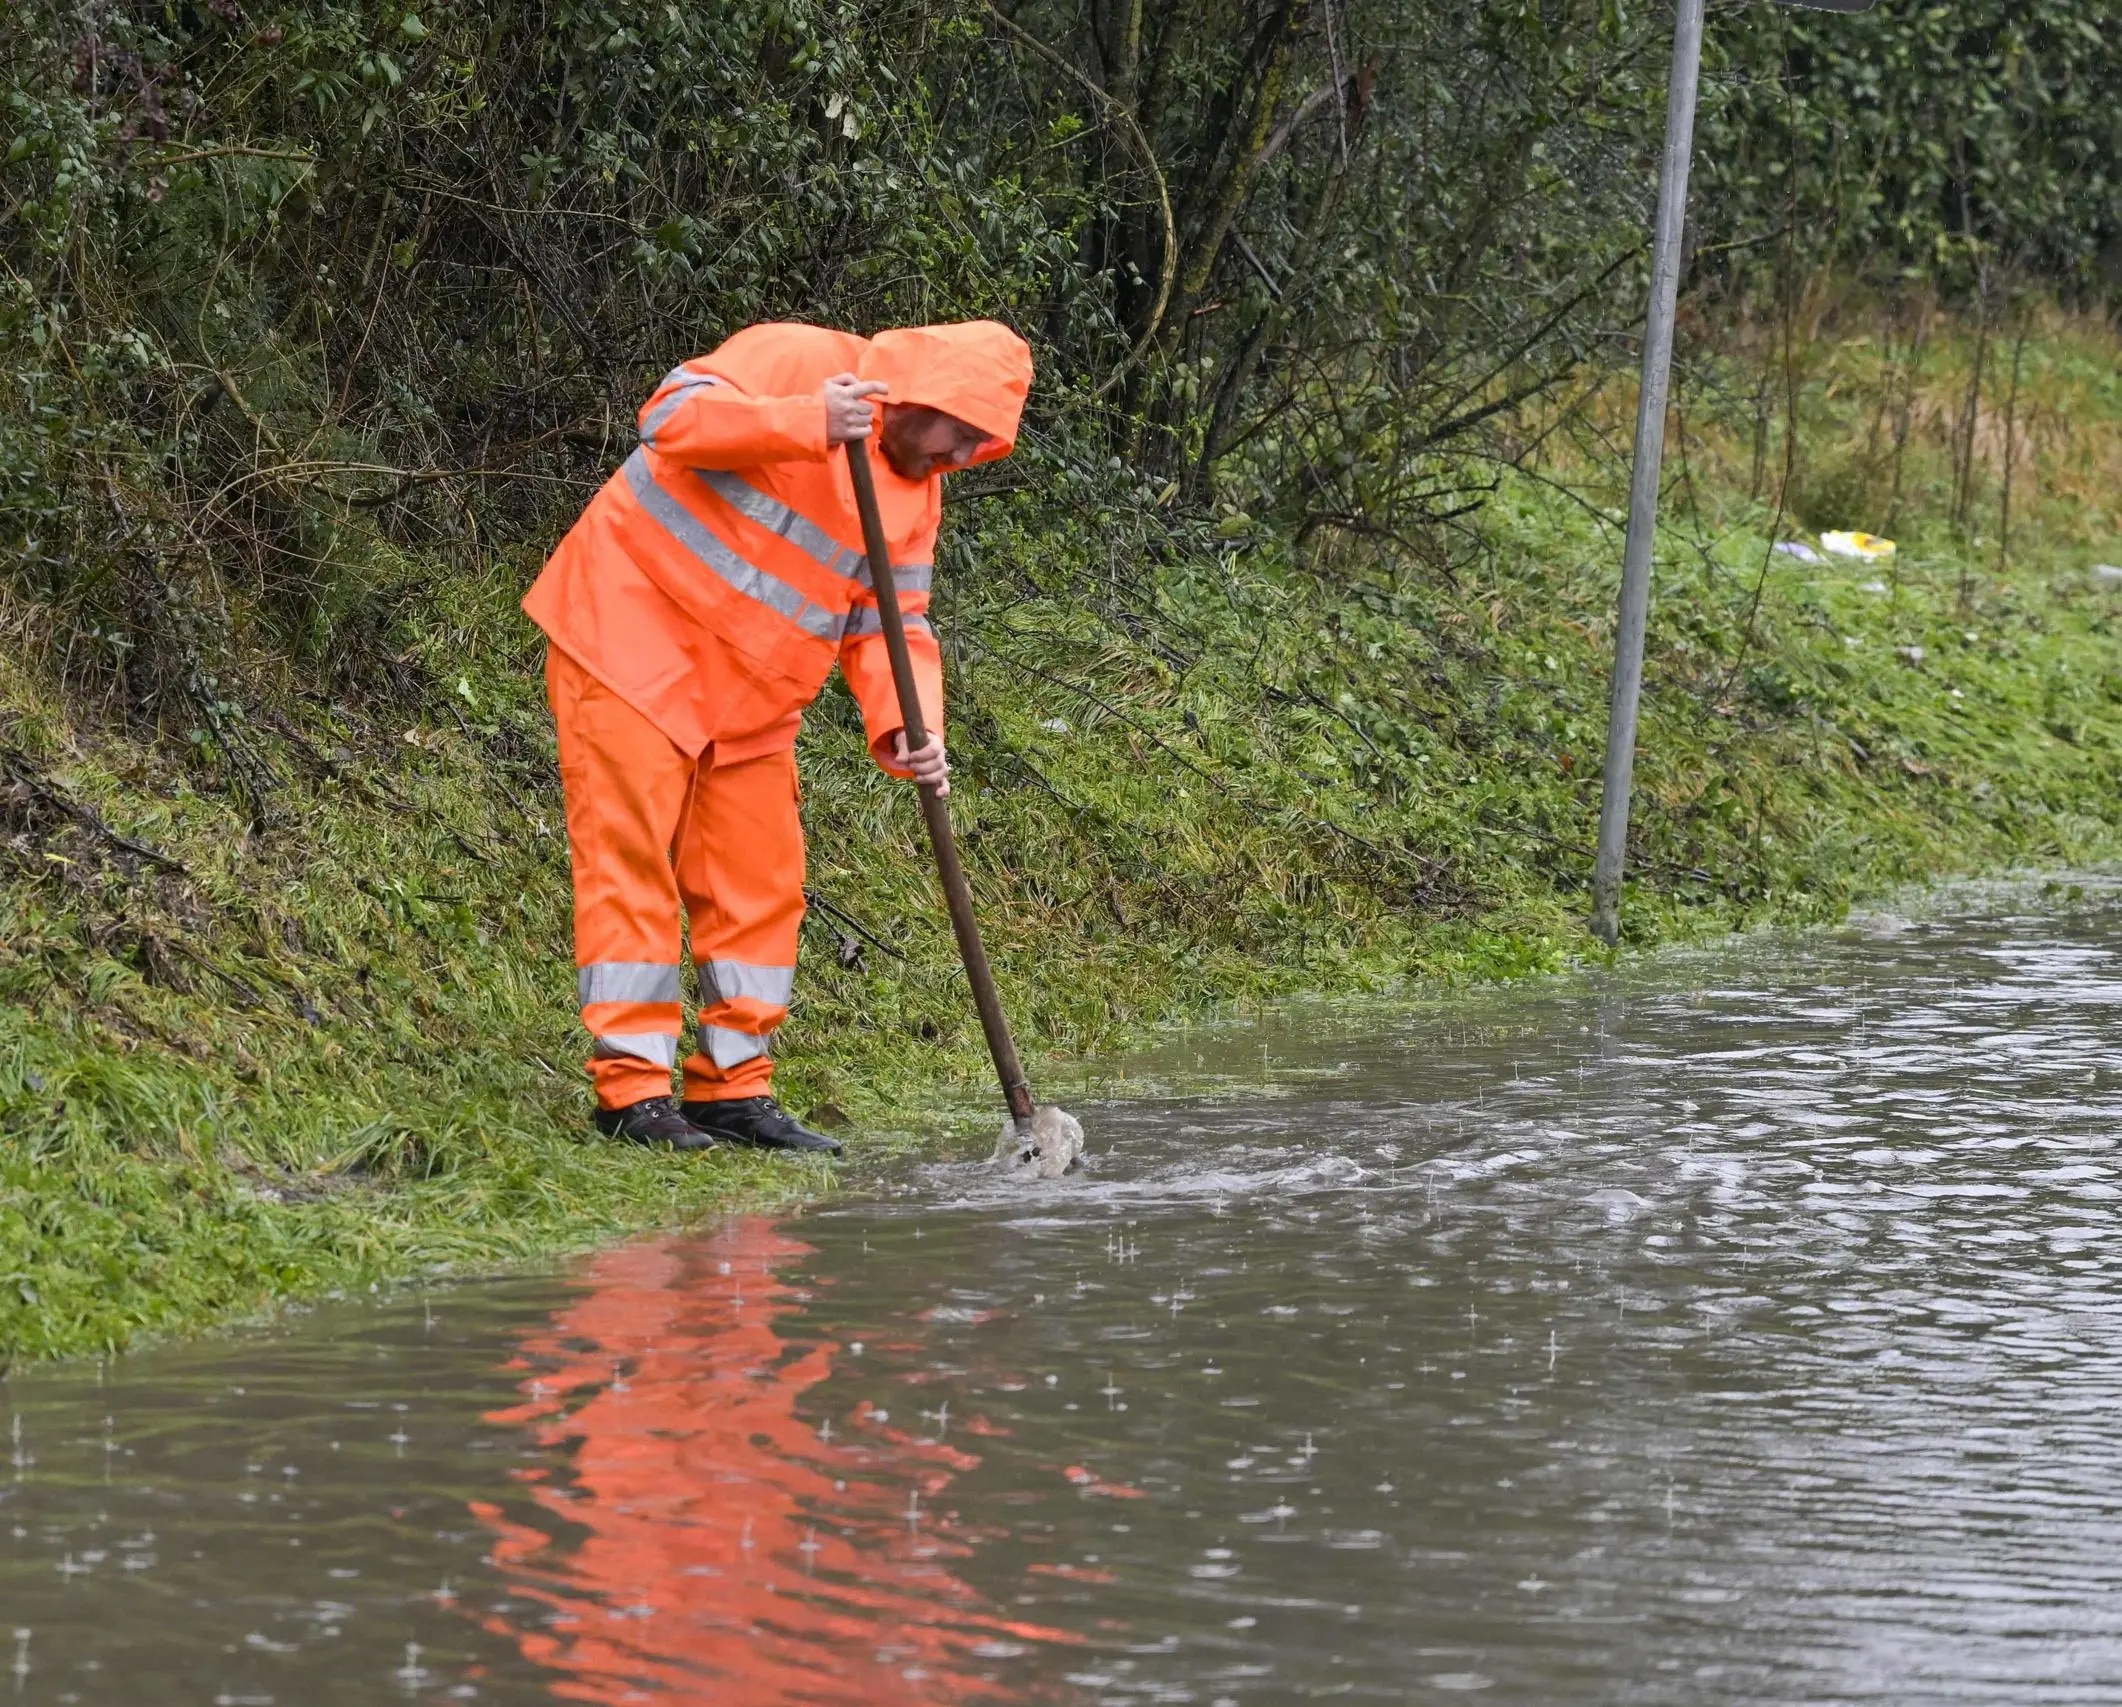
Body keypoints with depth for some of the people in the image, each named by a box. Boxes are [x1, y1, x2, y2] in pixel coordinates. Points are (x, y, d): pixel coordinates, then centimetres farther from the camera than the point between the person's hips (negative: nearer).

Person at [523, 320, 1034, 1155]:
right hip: (632, 637, -8)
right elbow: (674, 417, -26)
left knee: (758, 881, 6)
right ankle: (629, 1088, -8)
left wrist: (907, 730, -12)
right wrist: (809, 424, -37)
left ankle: (734, 1087, 14)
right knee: (631, 859, -9)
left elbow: (888, 624, 6)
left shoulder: (917, 494, 9)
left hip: (748, 694, 8)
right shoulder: (796, 361, -13)